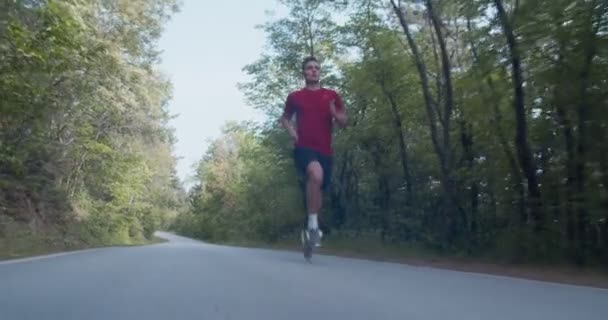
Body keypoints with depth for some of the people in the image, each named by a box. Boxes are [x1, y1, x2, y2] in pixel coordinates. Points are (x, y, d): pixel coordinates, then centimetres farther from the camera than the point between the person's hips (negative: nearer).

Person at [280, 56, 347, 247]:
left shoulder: (332, 96, 9)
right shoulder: (295, 97, 6)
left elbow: (343, 122, 10)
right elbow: (284, 118, 22)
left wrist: (335, 113, -12)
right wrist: (290, 130, 1)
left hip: (324, 150, 3)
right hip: (303, 147, -3)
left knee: (319, 189, 12)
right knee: (316, 174, -34)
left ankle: (312, 227, 37)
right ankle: (313, 225, -23)